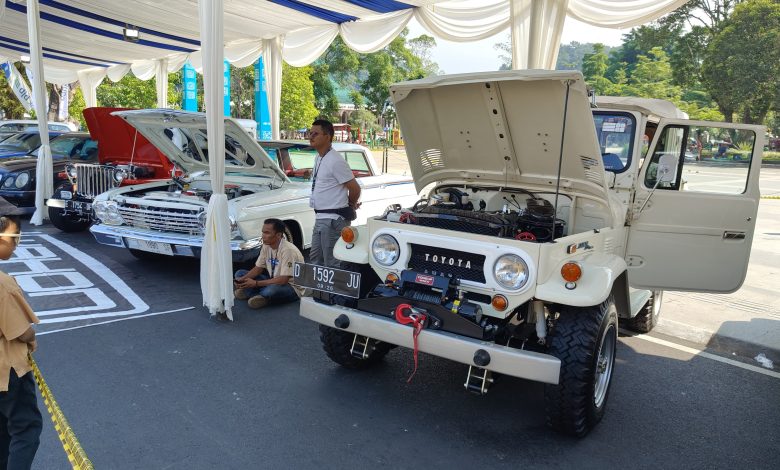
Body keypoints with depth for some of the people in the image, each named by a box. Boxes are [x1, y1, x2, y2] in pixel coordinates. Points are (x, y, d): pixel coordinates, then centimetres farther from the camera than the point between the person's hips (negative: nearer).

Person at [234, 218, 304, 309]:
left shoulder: (288, 250, -26)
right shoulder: (266, 246, -1)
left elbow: (283, 280, -29)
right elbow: (258, 268, 7)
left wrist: (256, 283, -29)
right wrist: (243, 279, -13)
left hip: (293, 288, -8)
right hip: (273, 281, 8)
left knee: (273, 289, -41)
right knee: (240, 273, 1)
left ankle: (249, 292, -11)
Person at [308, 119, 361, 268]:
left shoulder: (335, 161, -18)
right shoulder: (318, 158, 11)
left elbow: (355, 188, -16)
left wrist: (351, 205, 3)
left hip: (333, 220, -10)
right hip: (320, 218, 10)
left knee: (332, 264, -2)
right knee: (315, 259, 20)